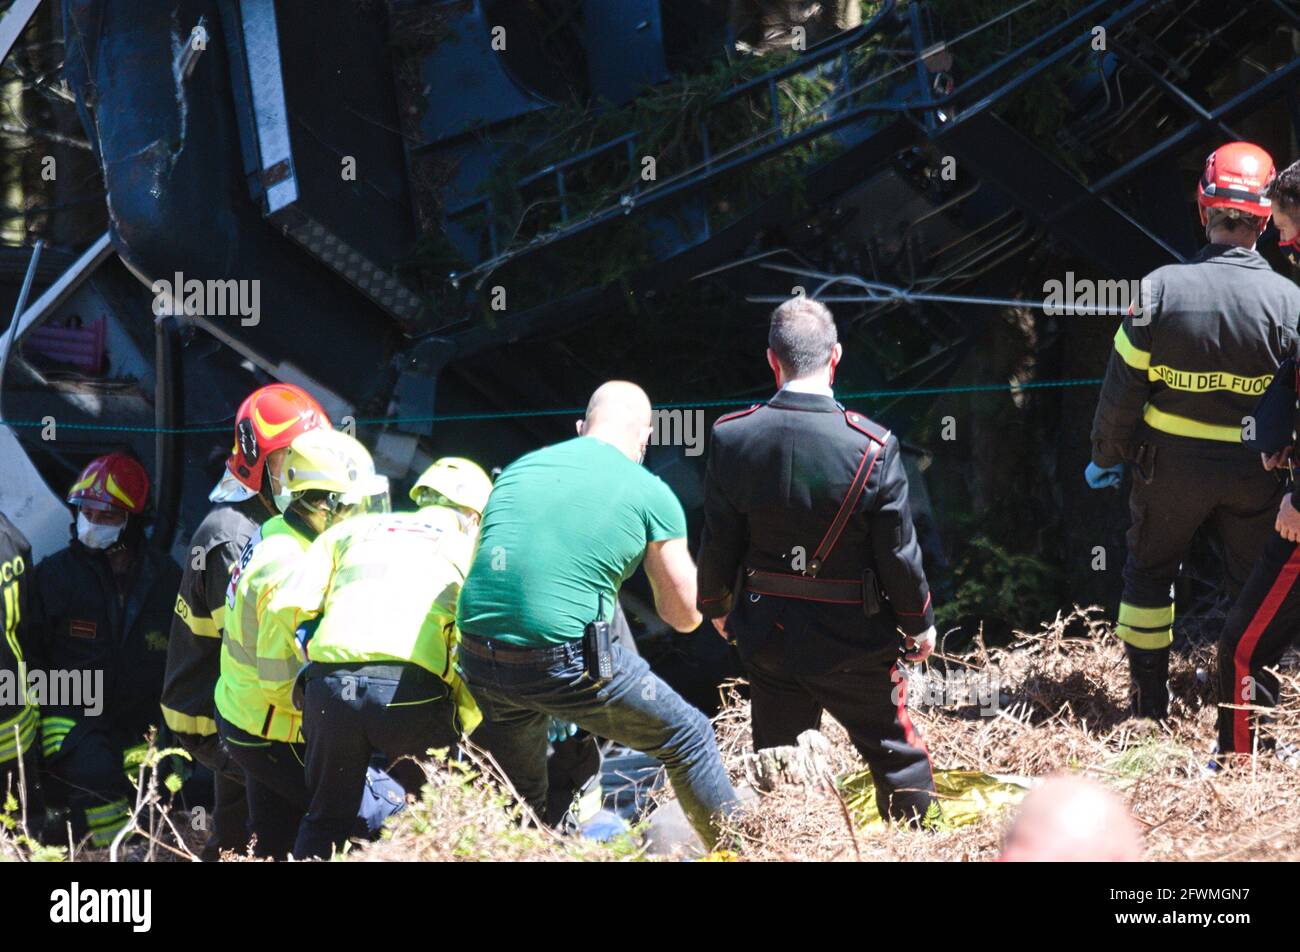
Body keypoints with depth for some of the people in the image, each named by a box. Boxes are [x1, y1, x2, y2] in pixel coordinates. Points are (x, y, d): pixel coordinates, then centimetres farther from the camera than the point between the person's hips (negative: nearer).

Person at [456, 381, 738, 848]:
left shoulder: (519, 468, 16)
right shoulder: (651, 495, 3)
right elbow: (684, 615, 9)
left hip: (479, 661, 5)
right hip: (567, 664, -5)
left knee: (520, 802, 25)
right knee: (688, 738, 17)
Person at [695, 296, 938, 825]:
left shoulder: (732, 437, -12)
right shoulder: (872, 447, -19)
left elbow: (718, 543, -3)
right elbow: (898, 552, -12)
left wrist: (715, 606, 16)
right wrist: (919, 622, 5)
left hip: (766, 634, 3)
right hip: (853, 638, -3)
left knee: (776, 751, 17)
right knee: (895, 751, 14)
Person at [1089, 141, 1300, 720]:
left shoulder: (1161, 288, -15)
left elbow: (1123, 385, -8)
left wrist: (1106, 455, 7)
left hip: (1171, 463, 0)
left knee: (1149, 570, 20)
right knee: (1253, 584, 16)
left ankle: (1150, 702, 23)